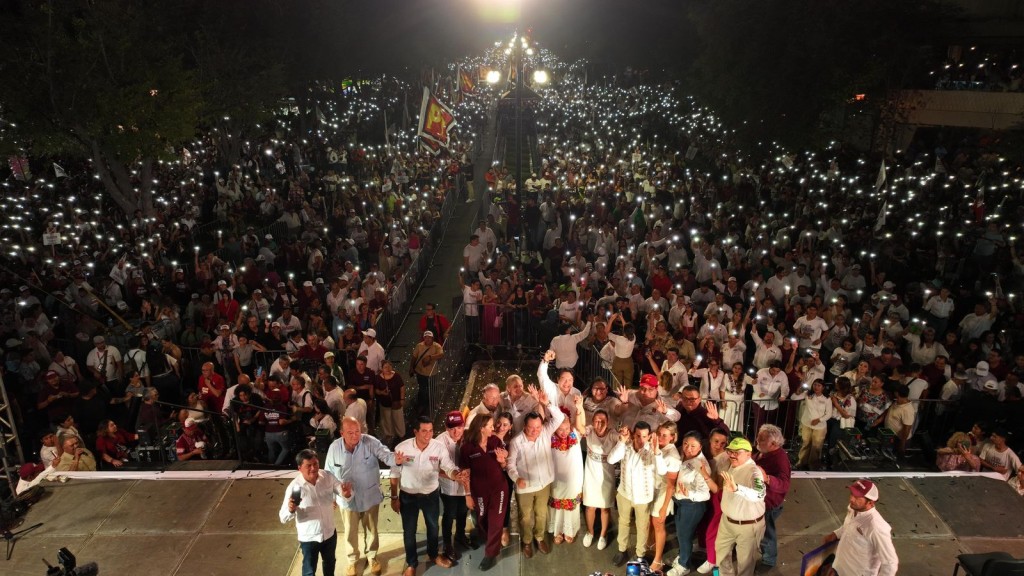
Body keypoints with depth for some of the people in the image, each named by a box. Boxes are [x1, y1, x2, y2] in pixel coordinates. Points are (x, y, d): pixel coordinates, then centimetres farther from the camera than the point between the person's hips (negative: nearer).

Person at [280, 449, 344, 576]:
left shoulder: (327, 477, -15)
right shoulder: (295, 487, -23)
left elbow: (342, 491, -7)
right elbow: (283, 518, -20)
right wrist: (291, 510, -43)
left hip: (329, 532, 4)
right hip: (308, 537, -3)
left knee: (330, 562, 28)